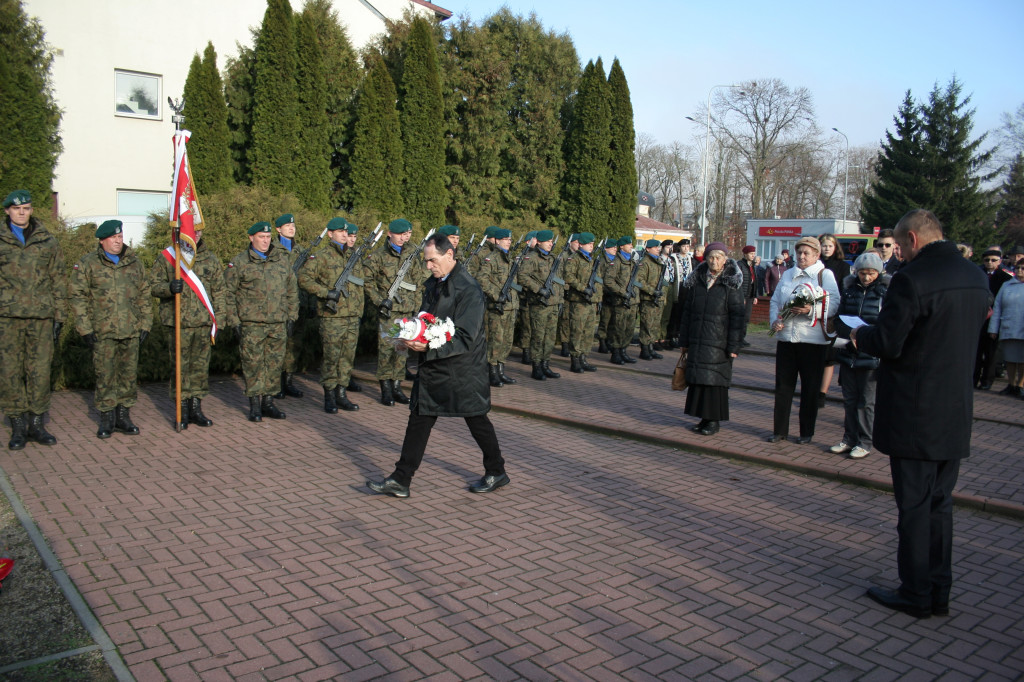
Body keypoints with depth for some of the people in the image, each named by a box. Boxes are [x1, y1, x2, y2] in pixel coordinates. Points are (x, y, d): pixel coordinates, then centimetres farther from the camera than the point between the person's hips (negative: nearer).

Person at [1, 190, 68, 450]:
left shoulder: (48, 242, 11)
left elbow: (59, 280, 12)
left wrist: (60, 316, 6)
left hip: (42, 317, 1)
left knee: (40, 371, 1)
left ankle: (36, 423, 12)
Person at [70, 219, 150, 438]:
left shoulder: (135, 263, 11)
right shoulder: (87, 264, 1)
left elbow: (144, 296, 15)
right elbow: (78, 297, 0)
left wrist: (145, 324, 9)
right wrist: (85, 328, -6)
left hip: (131, 331, 3)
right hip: (103, 332, -3)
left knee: (129, 375, 6)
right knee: (105, 375, 0)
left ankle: (123, 416, 17)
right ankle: (106, 418, 11)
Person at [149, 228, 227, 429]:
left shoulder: (210, 258, 11)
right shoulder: (167, 257, 3)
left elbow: (218, 292, 12)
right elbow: (153, 285, 3)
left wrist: (219, 319, 5)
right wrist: (169, 287, -19)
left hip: (204, 322, 3)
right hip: (178, 323, -2)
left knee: (201, 366, 8)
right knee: (180, 366, 1)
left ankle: (196, 408, 18)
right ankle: (182, 410, 11)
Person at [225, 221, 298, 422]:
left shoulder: (283, 260, 12)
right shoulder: (238, 263, 1)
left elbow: (292, 291, 17)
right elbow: (229, 294, 1)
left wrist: (292, 316, 11)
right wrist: (234, 321, -5)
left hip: (279, 324, 4)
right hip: (251, 324, -3)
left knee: (275, 364, 7)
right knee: (253, 364, 0)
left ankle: (268, 402, 18)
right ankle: (255, 405, 9)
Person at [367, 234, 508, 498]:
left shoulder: (468, 289, -18)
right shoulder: (433, 284, 9)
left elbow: (465, 339, -22)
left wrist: (428, 347, -29)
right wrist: (413, 337, 1)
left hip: (463, 370, -8)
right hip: (432, 367, 8)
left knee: (476, 420, 7)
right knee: (419, 419, 7)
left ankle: (497, 473, 28)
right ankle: (400, 480, 13)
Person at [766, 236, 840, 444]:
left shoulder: (825, 275, 1)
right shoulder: (788, 275, 16)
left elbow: (834, 304, -10)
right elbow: (775, 300, 14)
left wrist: (811, 310, -24)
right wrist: (774, 320, -4)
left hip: (813, 341, -4)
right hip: (786, 338, 4)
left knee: (810, 388, 4)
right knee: (783, 385, 6)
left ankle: (806, 432, 16)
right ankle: (780, 430, 15)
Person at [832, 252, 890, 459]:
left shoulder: (887, 293, -4)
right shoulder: (849, 290, 8)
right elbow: (839, 318, 9)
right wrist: (849, 333, -10)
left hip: (871, 356, -4)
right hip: (848, 353, 4)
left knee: (866, 401, 4)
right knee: (849, 399, 12)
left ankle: (864, 442, 14)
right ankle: (849, 439, 23)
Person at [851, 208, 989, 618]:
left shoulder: (912, 279, -19)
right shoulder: (976, 278, 7)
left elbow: (887, 344, -20)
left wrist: (859, 336, 1)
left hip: (914, 415, -7)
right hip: (957, 415, 7)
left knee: (914, 507, 4)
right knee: (940, 504, 16)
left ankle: (916, 595, 15)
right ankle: (938, 593, 25)